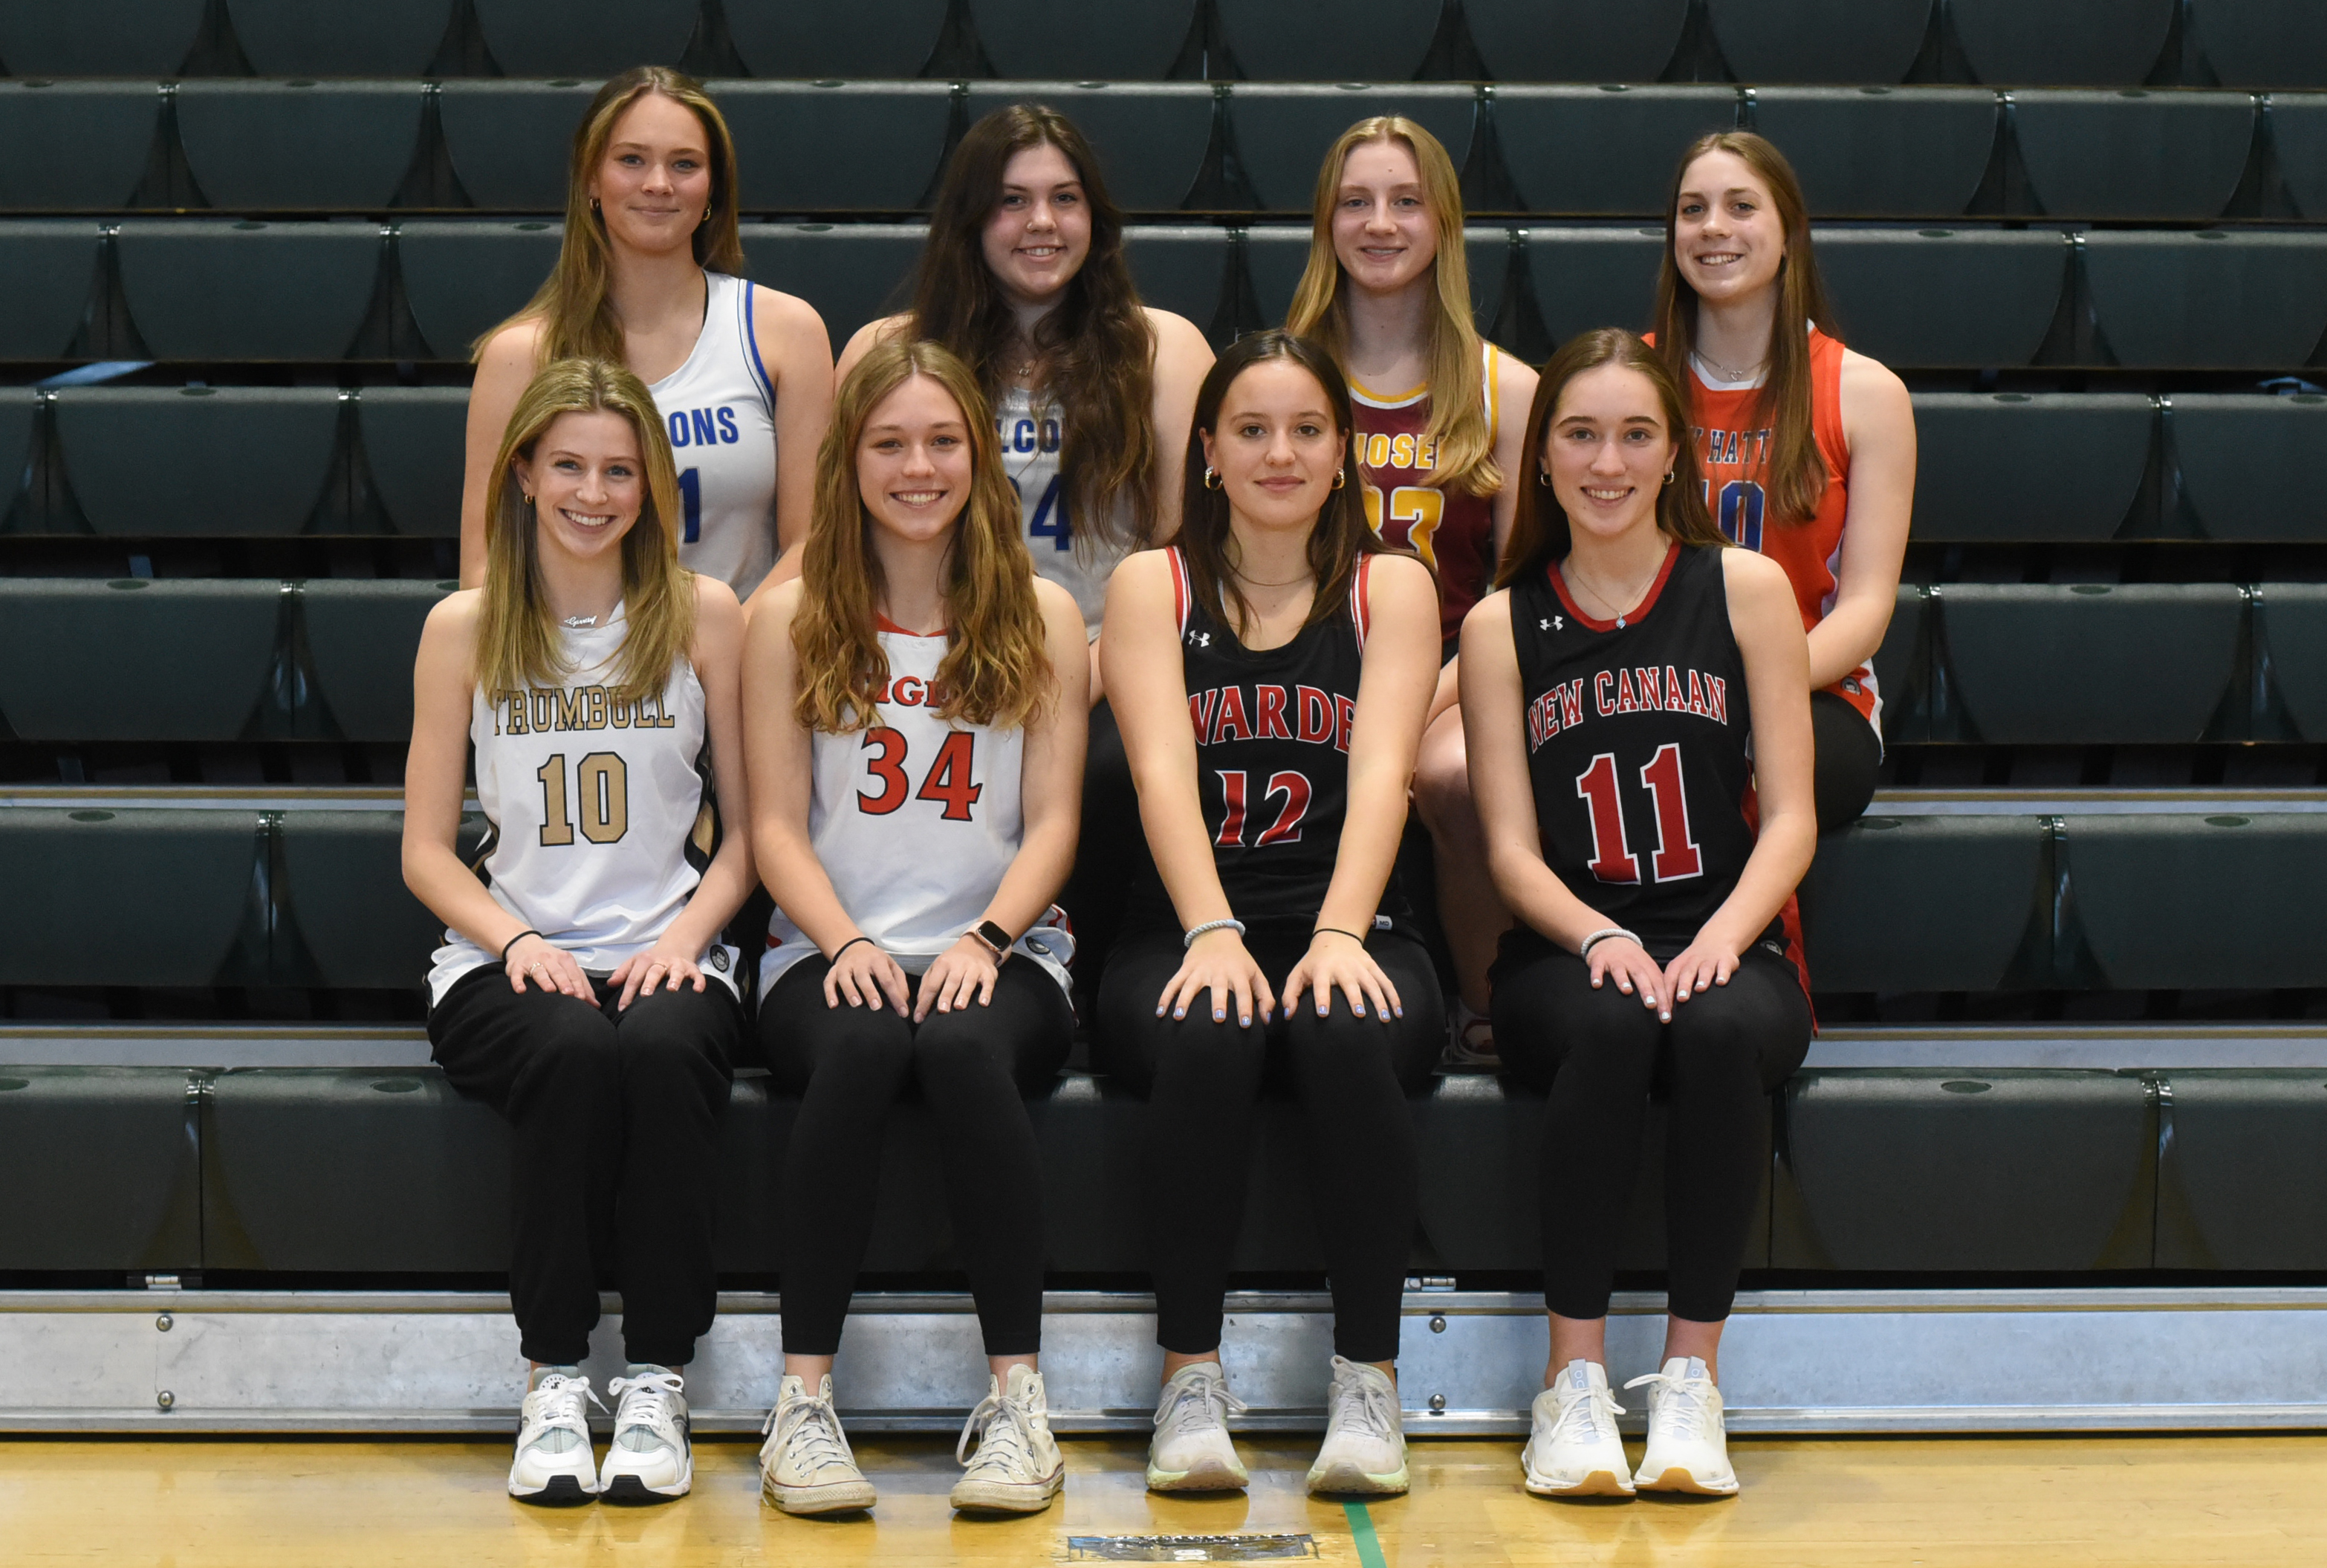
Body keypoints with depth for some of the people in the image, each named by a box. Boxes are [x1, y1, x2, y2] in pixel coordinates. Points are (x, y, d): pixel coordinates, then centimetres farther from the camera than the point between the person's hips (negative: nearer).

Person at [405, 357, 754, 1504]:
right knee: (572, 1052, -34)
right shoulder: (464, 629, 7)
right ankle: (554, 1383, -23)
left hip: (666, 957, 0)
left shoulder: (705, 616, 7)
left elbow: (748, 829, 8)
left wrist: (687, 933, -10)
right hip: (508, 960, 0)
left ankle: (658, 1383, -24)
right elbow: (426, 849, 8)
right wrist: (516, 938, -10)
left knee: (662, 1053, -34)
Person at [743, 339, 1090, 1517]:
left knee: (963, 1044, -35)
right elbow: (777, 823, 4)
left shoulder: (1042, 619, 11)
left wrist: (983, 939, -13)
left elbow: (1052, 821, 5)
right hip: (830, 952, 0)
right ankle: (803, 1399, -29)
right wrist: (845, 943, -14)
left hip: (996, 955, 0)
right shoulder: (791, 620, 10)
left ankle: (1016, 1394, -28)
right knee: (862, 1045, -36)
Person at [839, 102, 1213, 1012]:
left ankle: (1097, 1003, -13)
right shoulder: (887, 354, 15)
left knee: (1120, 772, -35)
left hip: (1112, 676, 0)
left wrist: (1092, 672, -12)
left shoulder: (1164, 349, 12)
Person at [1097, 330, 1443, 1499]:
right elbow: (1163, 774, -7)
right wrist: (1215, 931, -25)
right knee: (1206, 1039, -34)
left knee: (1350, 1037, -34)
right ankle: (1189, 1378, -22)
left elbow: (1380, 775, -6)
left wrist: (1336, 934, -24)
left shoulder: (1391, 586, 10)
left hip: (1347, 931, 1)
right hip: (1184, 932, 0)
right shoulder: (1151, 587, 9)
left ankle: (1369, 1380, -21)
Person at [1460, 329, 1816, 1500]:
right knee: (1614, 1027, -34)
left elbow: (1791, 817, 3)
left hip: (1728, 946, 0)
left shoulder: (1747, 590, 7)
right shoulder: (1501, 626, 8)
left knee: (1719, 1032, -34)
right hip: (1565, 958, 0)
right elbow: (1511, 849, 3)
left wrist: (1722, 937, -15)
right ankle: (1573, 1383, -26)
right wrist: (1599, 936, -17)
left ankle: (1692, 1380, -24)